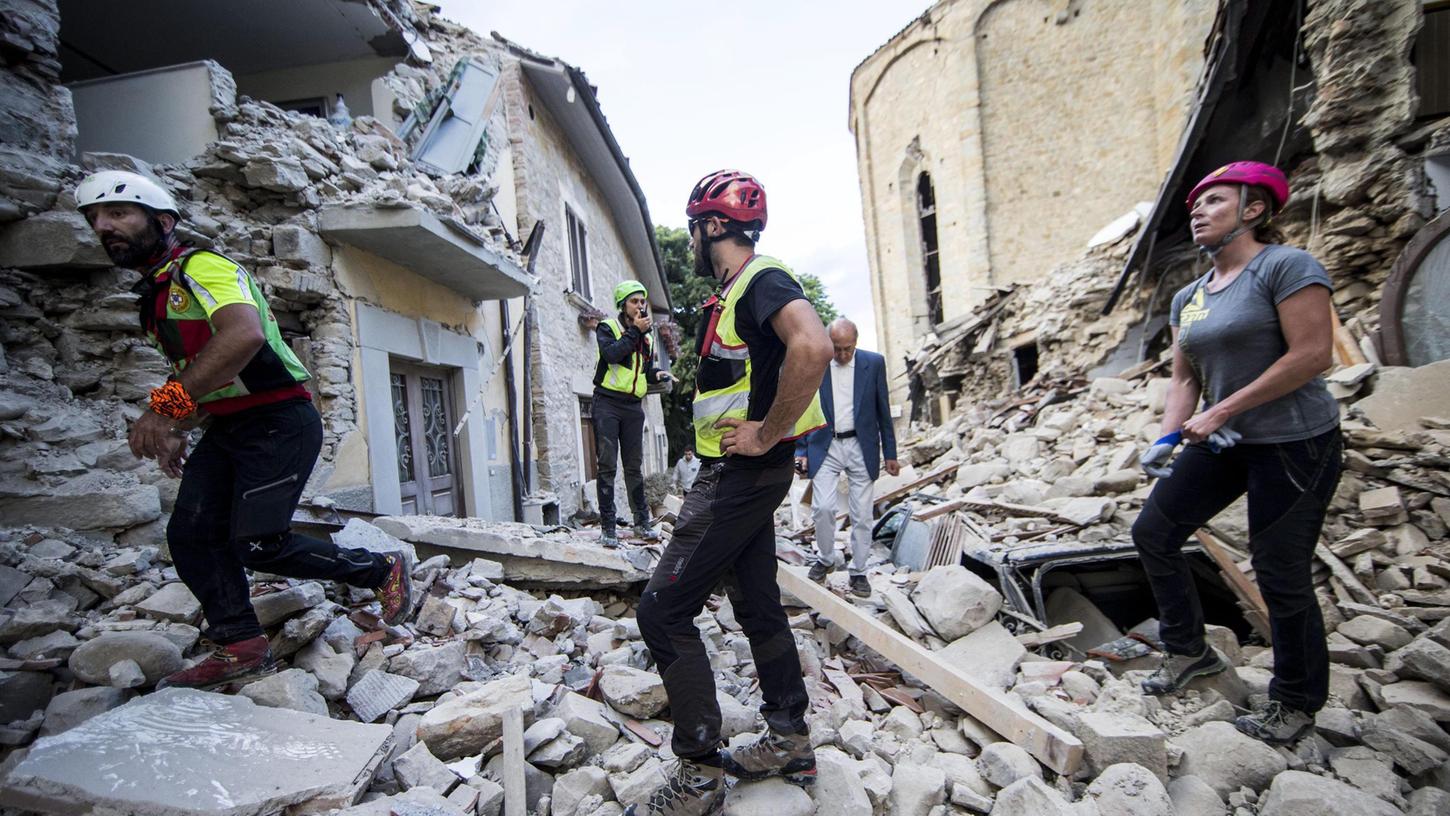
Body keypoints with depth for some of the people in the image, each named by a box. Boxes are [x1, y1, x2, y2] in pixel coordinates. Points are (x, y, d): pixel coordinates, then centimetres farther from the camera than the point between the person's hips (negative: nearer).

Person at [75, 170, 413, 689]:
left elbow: (245, 334, -33)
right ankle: (242, 648, 6)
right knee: (190, 535, -2)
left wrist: (167, 405, -35)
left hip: (278, 422, -9)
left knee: (258, 544, -12)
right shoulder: (152, 298, 20)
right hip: (224, 430, 9)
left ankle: (384, 570, 6)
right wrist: (175, 432, 17)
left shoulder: (202, 266, -11)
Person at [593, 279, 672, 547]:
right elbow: (611, 354, -19)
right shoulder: (607, 328, 1)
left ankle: (642, 522, 16)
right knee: (607, 466, -4)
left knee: (634, 466, 9)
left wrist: (657, 374, 2)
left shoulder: (646, 337, 18)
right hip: (608, 403, -5)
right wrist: (634, 331, -13)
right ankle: (607, 527, 0)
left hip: (634, 406, 5)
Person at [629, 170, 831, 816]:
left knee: (664, 610, -7)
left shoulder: (762, 280, -15)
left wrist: (766, 434, -26)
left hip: (743, 475, -10)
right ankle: (790, 742, 30)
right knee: (758, 606, 16)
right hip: (739, 475, 10)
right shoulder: (735, 293, 17)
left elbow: (813, 347, -34)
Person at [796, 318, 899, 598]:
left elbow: (883, 410, 4)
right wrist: (801, 451, -2)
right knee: (823, 507, -9)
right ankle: (825, 559, 16)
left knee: (862, 514, 3)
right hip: (825, 447, 0)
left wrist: (890, 453, 5)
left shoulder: (874, 363, -1)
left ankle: (859, 572, 17)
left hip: (861, 447, 1)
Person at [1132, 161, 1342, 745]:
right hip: (1225, 442, 8)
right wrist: (1169, 438, -6)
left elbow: (1312, 355, -19)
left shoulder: (1286, 266, -12)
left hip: (1295, 441, -8)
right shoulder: (1187, 298, 10)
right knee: (1152, 531, 5)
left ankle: (1296, 704, 23)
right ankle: (1189, 650, 24)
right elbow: (1184, 377, 9)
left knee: (1281, 576, 1)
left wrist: (1222, 411, -20)